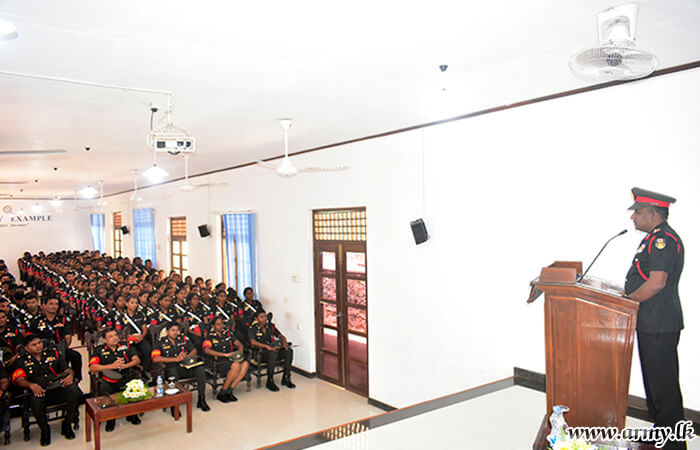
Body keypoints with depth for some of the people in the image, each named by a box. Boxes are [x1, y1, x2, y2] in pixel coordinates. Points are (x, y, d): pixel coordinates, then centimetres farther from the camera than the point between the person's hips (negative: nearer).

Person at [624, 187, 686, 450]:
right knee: (653, 380, 19)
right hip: (649, 323, 10)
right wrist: (625, 295, 14)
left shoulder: (664, 239, -18)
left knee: (663, 384, 0)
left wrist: (625, 302, -16)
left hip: (660, 327, -10)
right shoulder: (653, 238, 14)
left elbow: (656, 283, -25)